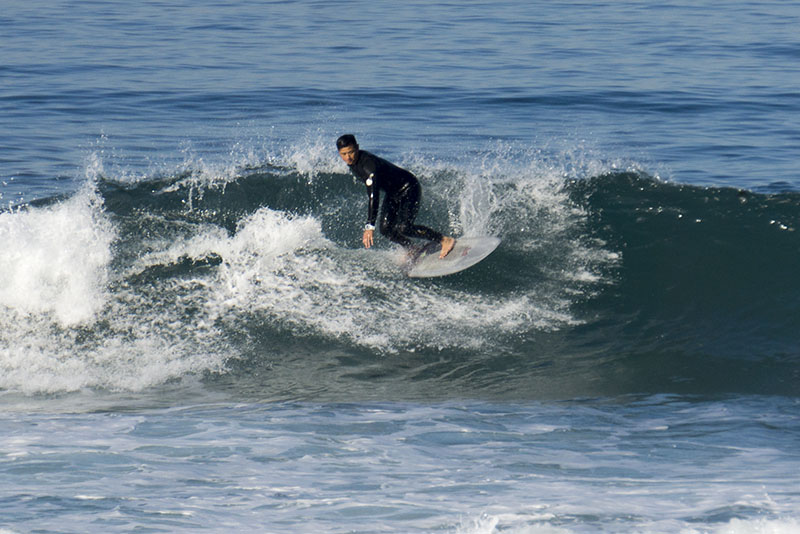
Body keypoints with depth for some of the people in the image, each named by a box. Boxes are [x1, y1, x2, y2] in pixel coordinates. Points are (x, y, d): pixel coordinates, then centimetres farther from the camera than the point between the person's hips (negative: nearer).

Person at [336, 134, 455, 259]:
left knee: (403, 228, -22)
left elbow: (373, 196, -41)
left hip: (409, 189, -8)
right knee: (386, 229, -5)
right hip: (392, 194, 8)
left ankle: (445, 240, -8)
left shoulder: (368, 164, -34)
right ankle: (410, 249, 21)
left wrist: (370, 226, -46)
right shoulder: (352, 161, -6)